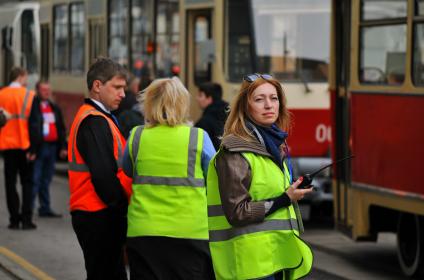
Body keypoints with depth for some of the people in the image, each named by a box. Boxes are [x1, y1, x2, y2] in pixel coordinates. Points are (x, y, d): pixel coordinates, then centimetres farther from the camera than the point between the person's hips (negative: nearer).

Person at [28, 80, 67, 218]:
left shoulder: (55, 108, 17)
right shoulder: (32, 106, -7)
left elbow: (61, 128, 19)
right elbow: (30, 127, -12)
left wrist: (63, 146, 11)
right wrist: (31, 148, -17)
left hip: (52, 147, 7)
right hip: (38, 148, -7)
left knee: (46, 180, 12)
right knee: (34, 180, -7)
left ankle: (45, 208, 17)